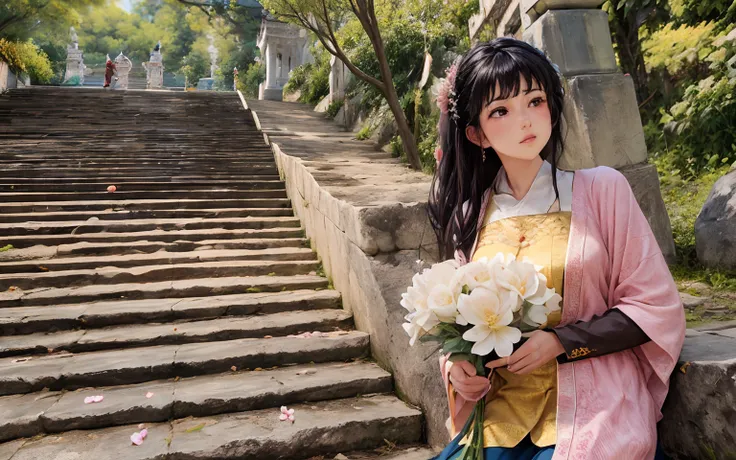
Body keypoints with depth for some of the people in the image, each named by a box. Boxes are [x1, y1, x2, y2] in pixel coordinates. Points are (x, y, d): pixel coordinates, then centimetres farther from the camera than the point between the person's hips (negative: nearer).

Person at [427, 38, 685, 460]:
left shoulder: (602, 189, -3)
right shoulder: (471, 215, 5)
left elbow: (657, 307, -2)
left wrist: (560, 342, -12)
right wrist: (455, 362, -4)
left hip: (591, 410, -1)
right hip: (500, 411, 2)